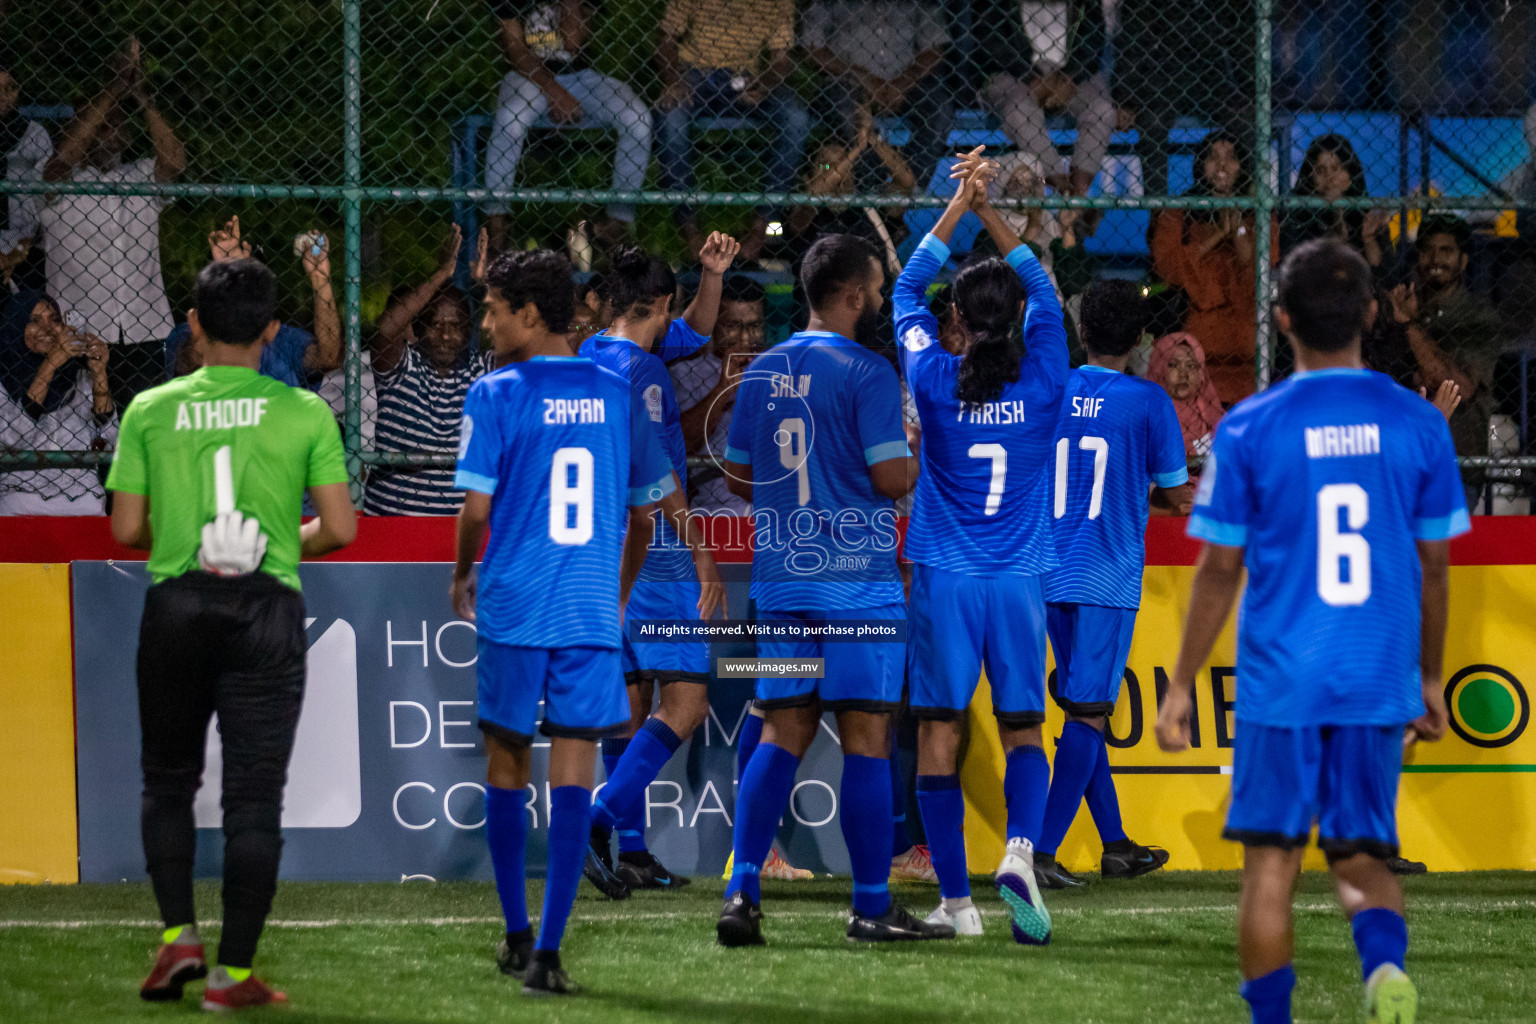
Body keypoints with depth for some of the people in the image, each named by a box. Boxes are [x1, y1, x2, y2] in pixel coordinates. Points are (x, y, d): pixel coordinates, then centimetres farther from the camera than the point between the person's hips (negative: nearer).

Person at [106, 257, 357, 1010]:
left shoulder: (151, 412, 0)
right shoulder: (304, 413, -1)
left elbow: (127, 529, 0)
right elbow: (340, 528, -3)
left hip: (176, 606, 1)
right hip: (267, 609, -1)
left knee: (168, 780, 17)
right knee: (255, 796, 2)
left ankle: (178, 934, 4)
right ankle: (234, 973, 3)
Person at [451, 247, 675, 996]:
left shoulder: (496, 396, -5)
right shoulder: (615, 395, 7)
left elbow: (476, 507, -9)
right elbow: (645, 511, 15)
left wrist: (462, 575, 11)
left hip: (512, 606, -2)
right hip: (592, 613, 2)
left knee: (506, 765, 14)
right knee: (572, 774, -2)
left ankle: (518, 936, 23)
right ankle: (547, 953, -9)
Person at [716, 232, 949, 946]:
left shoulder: (762, 372, 10)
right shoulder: (865, 372, -11)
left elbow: (737, 474, 16)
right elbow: (893, 476, -16)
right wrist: (923, 457, 5)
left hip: (781, 577, 6)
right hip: (857, 579, -6)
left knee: (782, 733, 8)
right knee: (865, 738, -1)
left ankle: (742, 892, -2)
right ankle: (872, 907, 2)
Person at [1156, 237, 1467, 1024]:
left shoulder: (1250, 429, -6)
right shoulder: (1417, 425, 1)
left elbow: (1219, 571, -2)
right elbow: (1433, 570, 8)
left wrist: (1181, 685, 7)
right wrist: (1430, 680, 20)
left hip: (1282, 684, -2)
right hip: (1382, 685, 2)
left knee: (1271, 864, 6)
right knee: (1361, 856, 10)